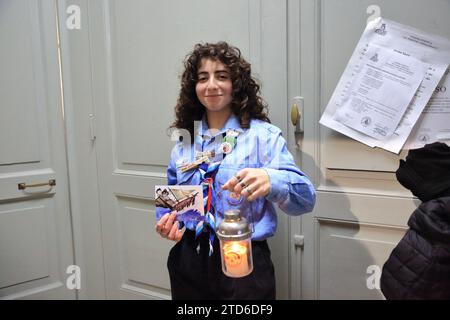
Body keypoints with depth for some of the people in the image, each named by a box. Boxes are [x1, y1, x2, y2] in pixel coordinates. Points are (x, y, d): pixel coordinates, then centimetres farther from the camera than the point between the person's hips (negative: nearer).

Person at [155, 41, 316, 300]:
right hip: (189, 260, 4)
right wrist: (168, 221, -4)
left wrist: (271, 181, -37)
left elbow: (305, 197, -18)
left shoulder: (263, 135, -9)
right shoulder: (185, 141, 5)